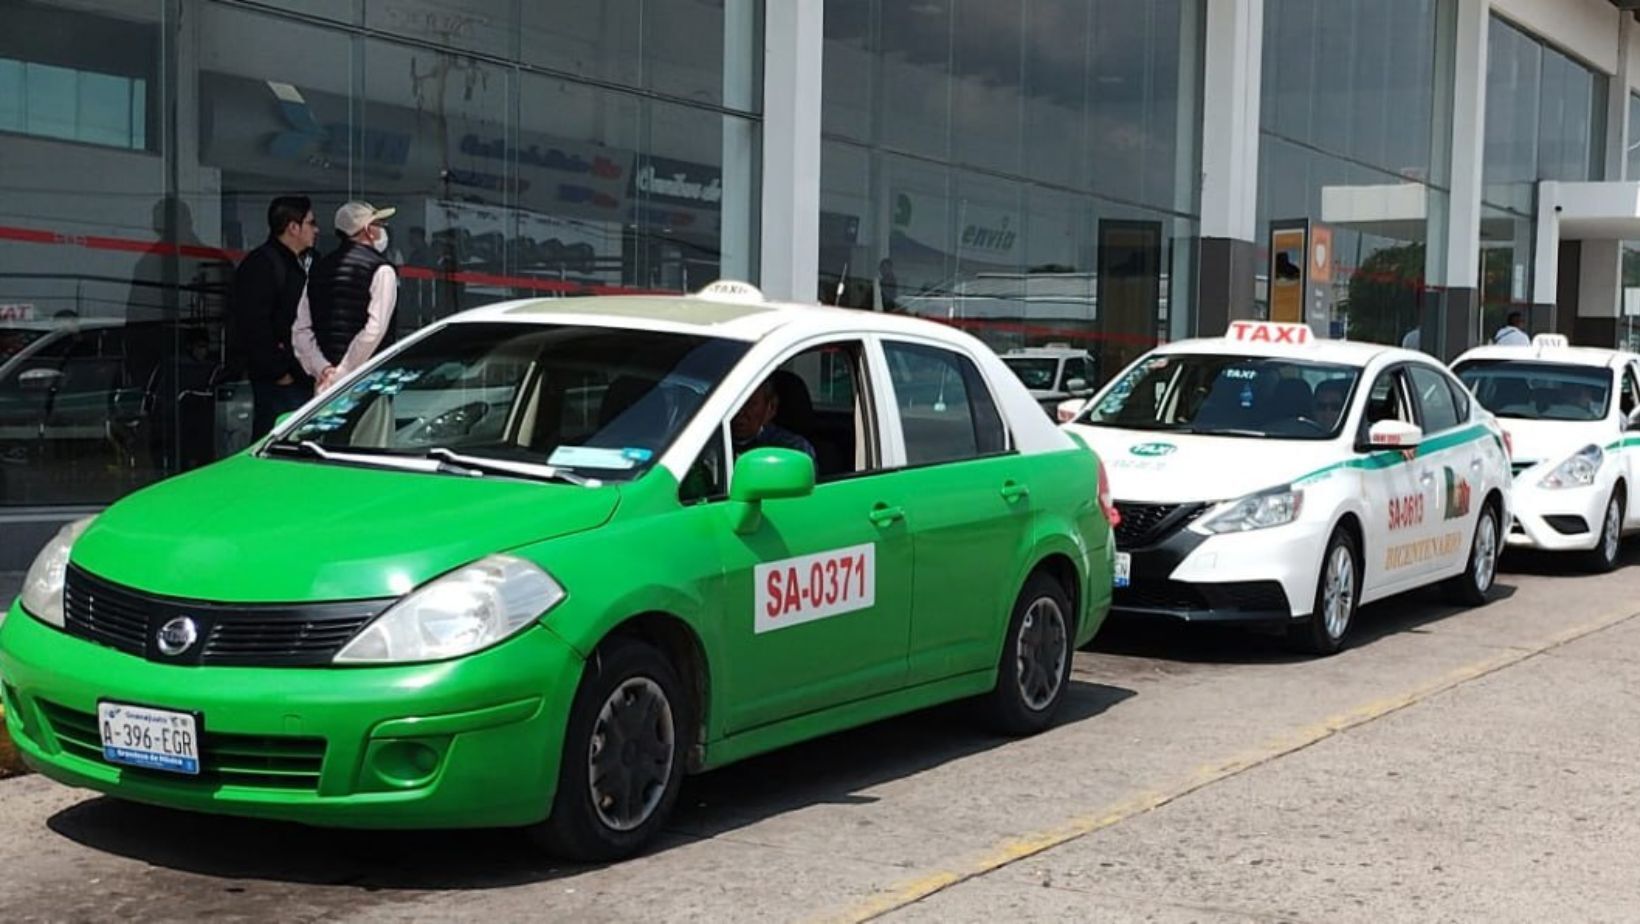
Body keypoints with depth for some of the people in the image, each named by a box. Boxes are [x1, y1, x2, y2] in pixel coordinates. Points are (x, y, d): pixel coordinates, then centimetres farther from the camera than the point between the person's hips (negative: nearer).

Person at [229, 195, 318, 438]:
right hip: (279, 381, -10)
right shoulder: (261, 264, -12)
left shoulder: (293, 264, 19)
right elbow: (254, 326, -19)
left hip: (296, 378, 10)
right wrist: (277, 372, -18)